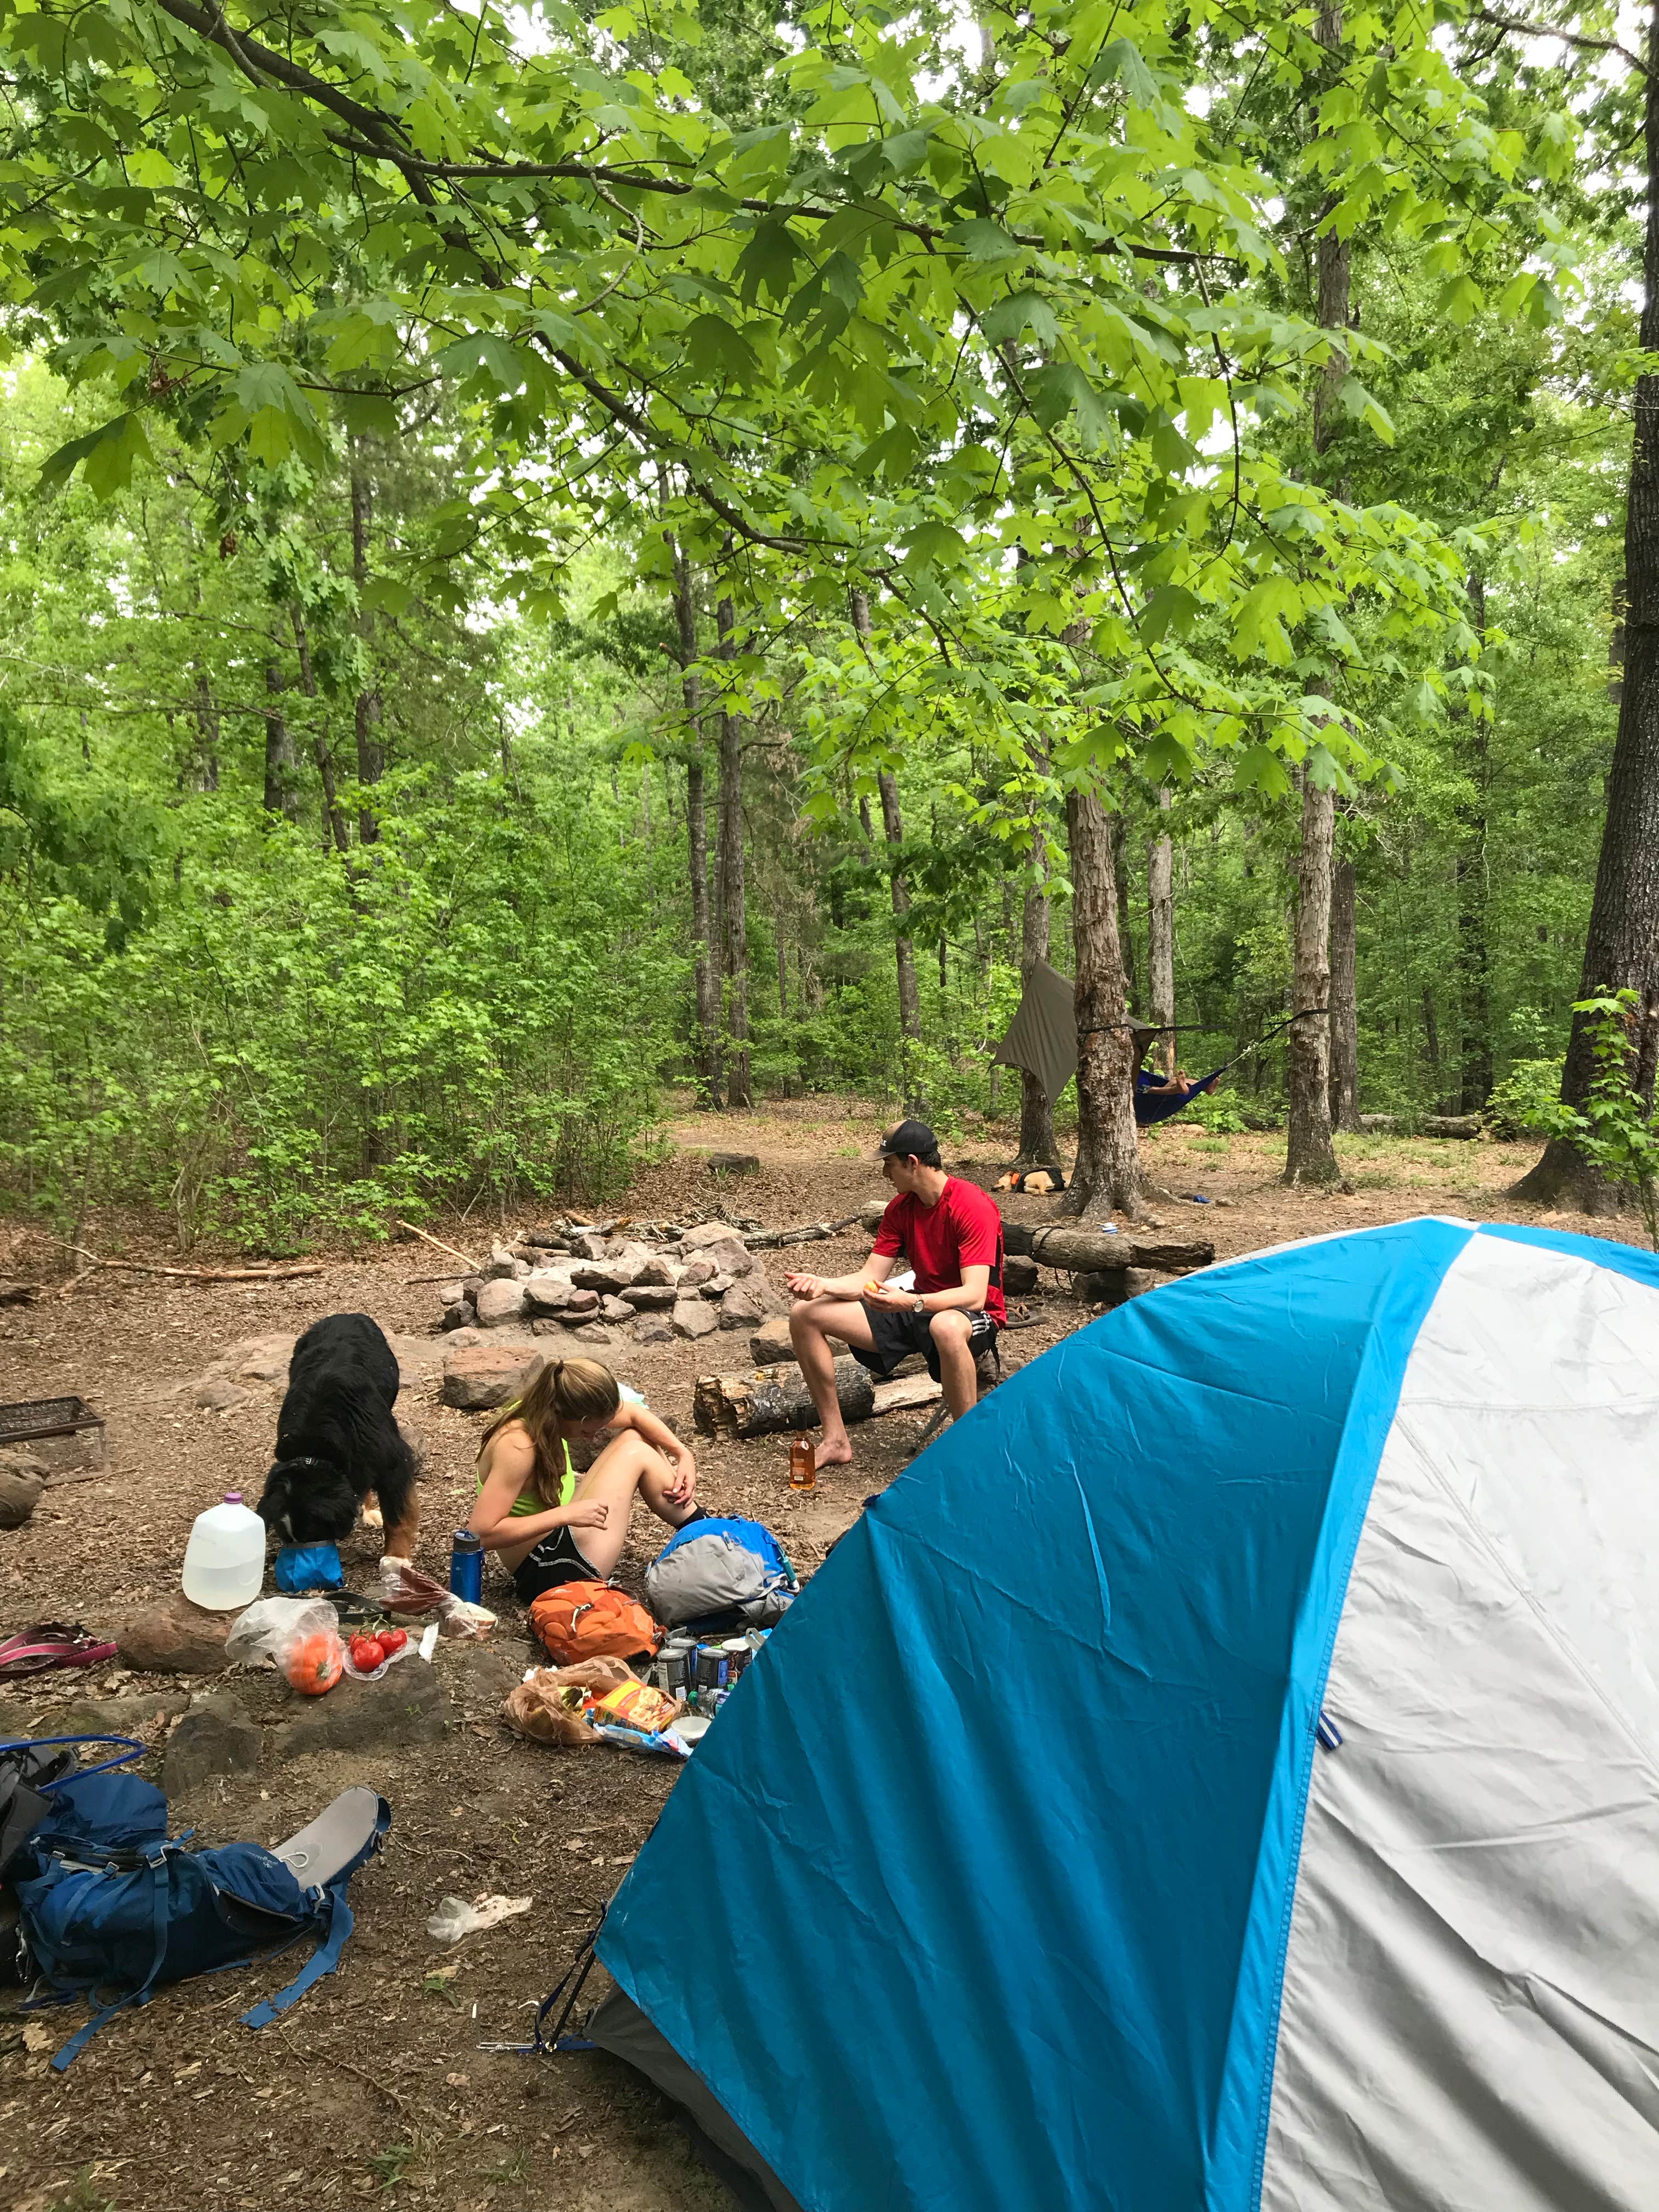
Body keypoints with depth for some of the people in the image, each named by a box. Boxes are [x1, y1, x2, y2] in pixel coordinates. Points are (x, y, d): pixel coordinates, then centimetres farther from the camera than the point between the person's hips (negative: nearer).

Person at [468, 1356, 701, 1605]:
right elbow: (481, 1533, -34)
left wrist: (684, 1455, -7)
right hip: (543, 1572, -9)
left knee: (634, 1437, 6)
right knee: (635, 1454, -9)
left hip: (561, 1536, 9)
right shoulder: (518, 1447, -29)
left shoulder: (546, 1408, -5)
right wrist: (567, 1514, -32)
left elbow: (636, 1415, 5)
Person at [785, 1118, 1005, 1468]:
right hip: (917, 1309, 8)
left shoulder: (973, 1206, -21)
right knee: (804, 1314, -2)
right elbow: (870, 1279, 1)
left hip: (975, 1315, -8)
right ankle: (835, 1440, 1)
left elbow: (975, 1295, -30)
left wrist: (911, 1302, -45)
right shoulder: (900, 1207, 2)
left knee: (946, 1327, -48)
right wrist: (822, 1284, -19)